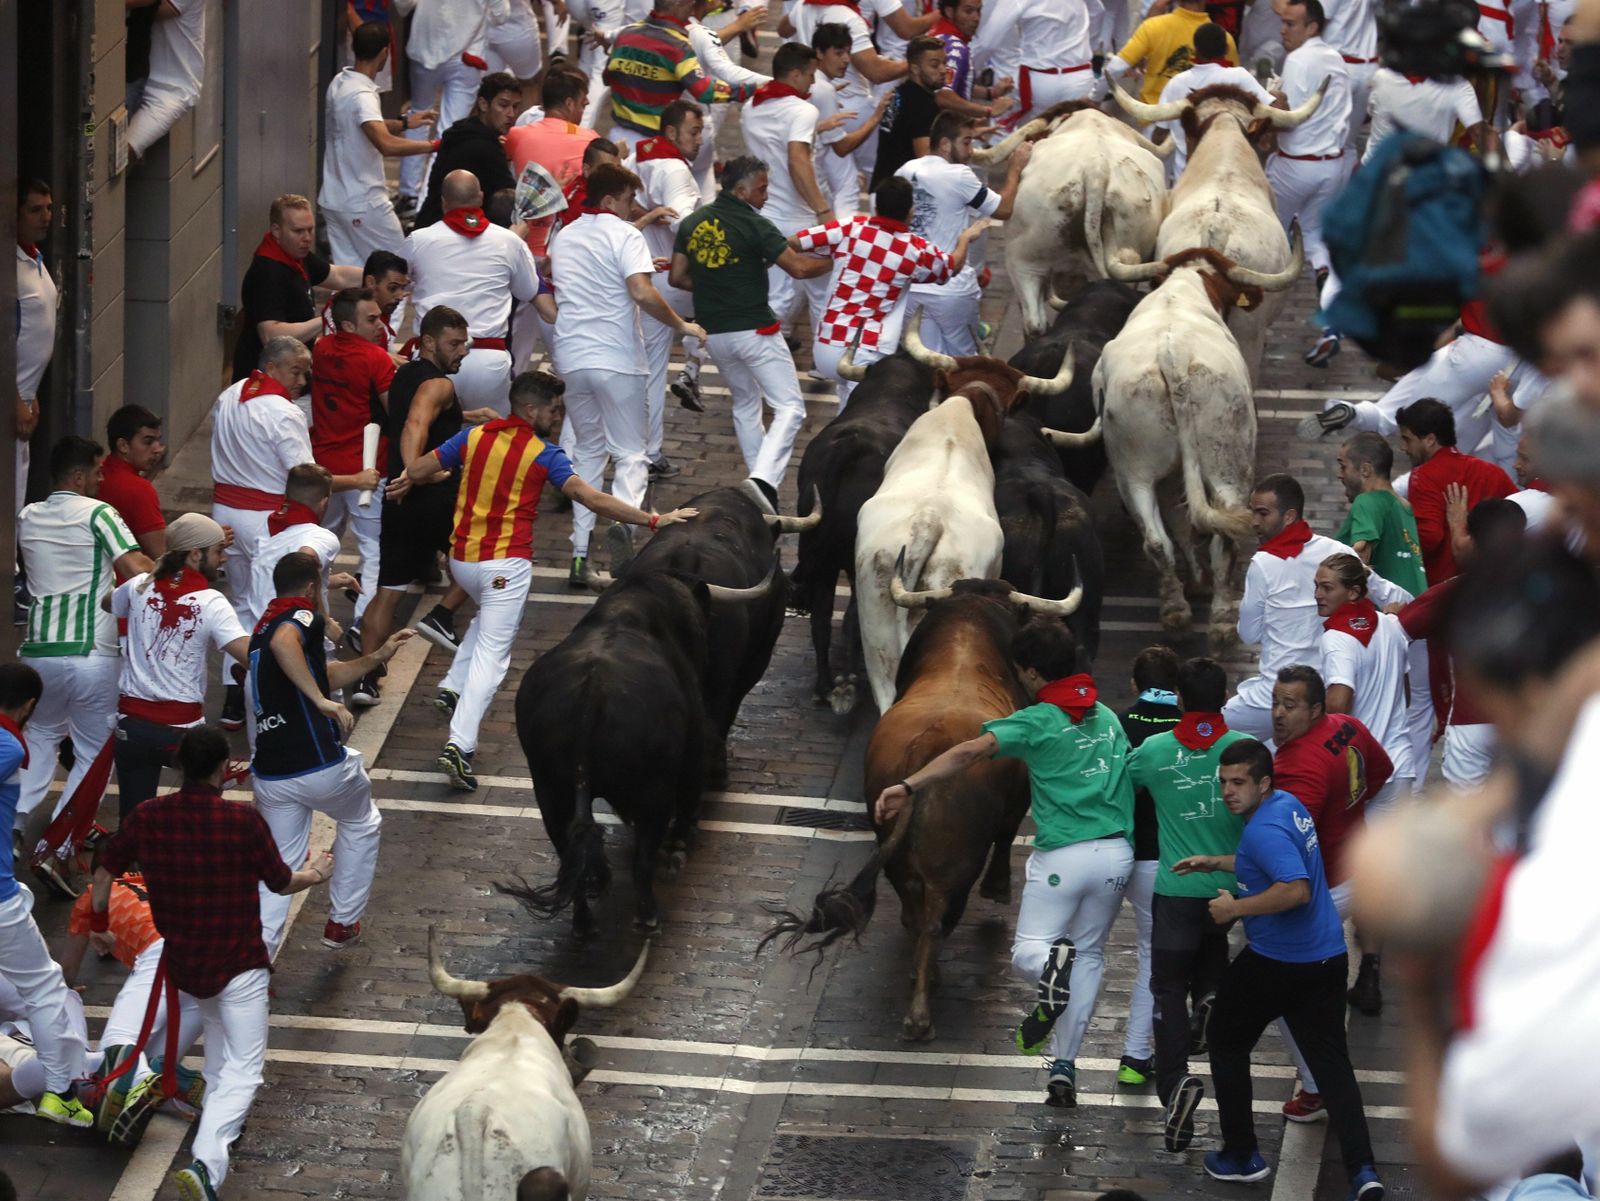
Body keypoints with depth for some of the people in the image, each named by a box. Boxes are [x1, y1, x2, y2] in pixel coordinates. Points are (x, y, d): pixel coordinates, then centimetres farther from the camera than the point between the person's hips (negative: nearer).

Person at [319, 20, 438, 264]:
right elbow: (387, 144, -37)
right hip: (364, 205, -9)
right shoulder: (362, 95, -23)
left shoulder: (339, 83, 6)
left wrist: (403, 123, 23)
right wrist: (433, 146, -32)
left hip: (334, 198, 9)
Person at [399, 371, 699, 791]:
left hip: (461, 559, 6)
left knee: (490, 616, 35)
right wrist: (653, 520, -16)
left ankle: (454, 685, 21)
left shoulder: (473, 437, 5)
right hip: (507, 563, -6)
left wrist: (446, 475, 29)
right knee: (491, 655, -4)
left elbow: (416, 471, 7)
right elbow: (591, 498, -17)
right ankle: (460, 746, -15)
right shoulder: (544, 453, -8)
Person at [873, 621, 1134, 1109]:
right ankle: (1064, 1068, 13)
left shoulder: (1037, 721, -5)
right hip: (1116, 851, 5)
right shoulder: (1108, 718, 14)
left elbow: (972, 751, -18)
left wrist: (907, 786, -23)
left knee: (1026, 952, 7)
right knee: (1089, 955, 18)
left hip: (1062, 855, -5)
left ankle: (1053, 964, -31)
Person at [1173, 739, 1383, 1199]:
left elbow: (1295, 889, -34)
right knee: (1332, 1061, 6)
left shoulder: (1265, 830, -22)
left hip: (1275, 965, -8)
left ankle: (1241, 1157, 21)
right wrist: (1215, 863, 27)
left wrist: (1234, 908, -24)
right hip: (1327, 958, 8)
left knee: (1227, 1043, 14)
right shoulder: (1289, 805, 9)